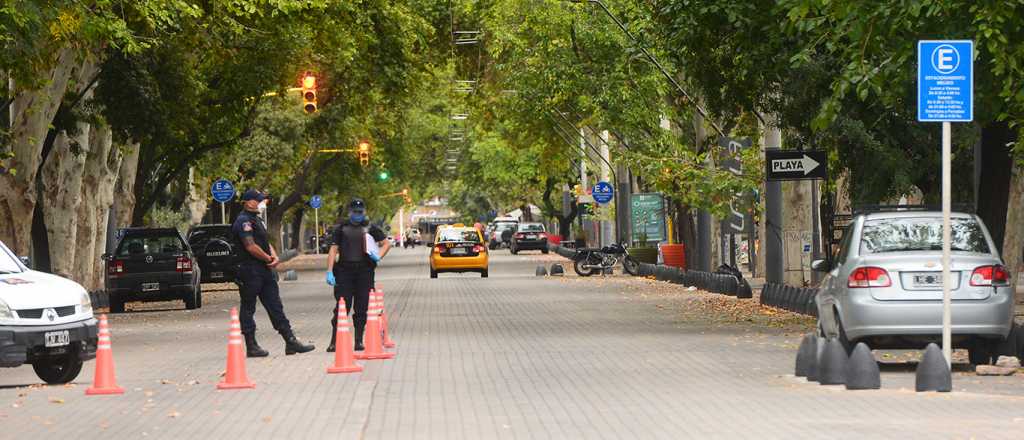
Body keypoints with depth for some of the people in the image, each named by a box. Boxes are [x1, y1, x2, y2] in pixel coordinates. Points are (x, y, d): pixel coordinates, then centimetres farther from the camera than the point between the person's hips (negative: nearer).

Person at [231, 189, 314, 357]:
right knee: (248, 308, 0)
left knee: (275, 307, 8)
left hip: (265, 271, 10)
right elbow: (251, 247, -21)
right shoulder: (243, 221, -13)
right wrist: (268, 259, -9)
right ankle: (251, 346, 4)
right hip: (250, 272, -10)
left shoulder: (257, 220, 20)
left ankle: (291, 342, 7)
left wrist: (274, 257, 1)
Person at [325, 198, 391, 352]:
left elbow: (386, 243, 18)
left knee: (362, 308, 2)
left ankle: (358, 341, 9)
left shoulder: (370, 228, 11)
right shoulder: (341, 228, 10)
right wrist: (330, 271, -4)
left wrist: (378, 256, -2)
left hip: (364, 271, 1)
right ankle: (334, 342, -6)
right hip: (344, 271, -1)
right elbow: (333, 249, 6)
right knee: (342, 307, -7)